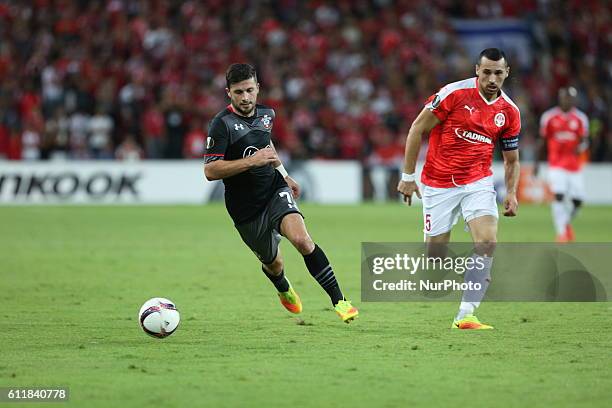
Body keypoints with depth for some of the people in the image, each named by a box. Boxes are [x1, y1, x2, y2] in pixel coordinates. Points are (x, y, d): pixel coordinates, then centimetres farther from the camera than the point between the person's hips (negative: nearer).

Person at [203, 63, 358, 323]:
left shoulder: (267, 114, 4)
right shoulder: (222, 124, -16)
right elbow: (210, 171, -23)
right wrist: (252, 161, -28)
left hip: (275, 190, 3)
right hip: (245, 209, -3)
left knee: (301, 238, -25)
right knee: (273, 263, 13)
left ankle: (338, 300, -23)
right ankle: (284, 290, 52)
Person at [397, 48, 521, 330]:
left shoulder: (509, 112, 0)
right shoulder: (455, 93, -12)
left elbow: (511, 160, 13)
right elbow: (417, 129, -6)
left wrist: (511, 193, -3)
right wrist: (408, 176, -7)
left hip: (478, 183, 2)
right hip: (438, 185, -2)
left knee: (487, 242, -20)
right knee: (436, 253, 1)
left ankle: (465, 315, -20)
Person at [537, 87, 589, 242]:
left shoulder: (580, 118, 3)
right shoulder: (549, 117, 0)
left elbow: (584, 141, 0)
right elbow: (543, 141, 10)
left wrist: (581, 147, -24)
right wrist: (537, 162, 14)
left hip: (575, 165, 2)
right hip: (556, 165, -2)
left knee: (577, 201, 3)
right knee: (559, 196, -18)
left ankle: (567, 222, 33)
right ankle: (561, 232, -15)